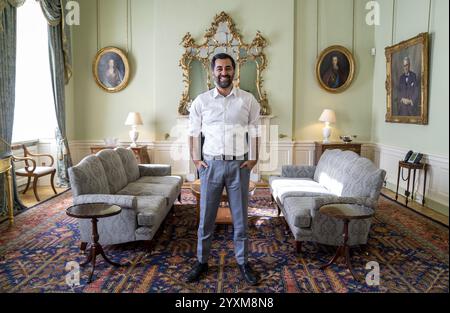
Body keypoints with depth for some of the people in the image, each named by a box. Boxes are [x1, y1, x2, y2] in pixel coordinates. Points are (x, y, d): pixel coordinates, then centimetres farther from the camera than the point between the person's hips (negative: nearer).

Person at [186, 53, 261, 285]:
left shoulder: (248, 100, 2)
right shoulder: (201, 101, 2)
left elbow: (254, 132, 6)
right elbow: (194, 132, 8)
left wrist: (253, 159, -2)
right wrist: (196, 160, 1)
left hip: (239, 165, 0)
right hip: (211, 164, 0)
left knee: (240, 217, 9)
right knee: (206, 216, 8)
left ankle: (243, 262, 25)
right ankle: (202, 262, 24)